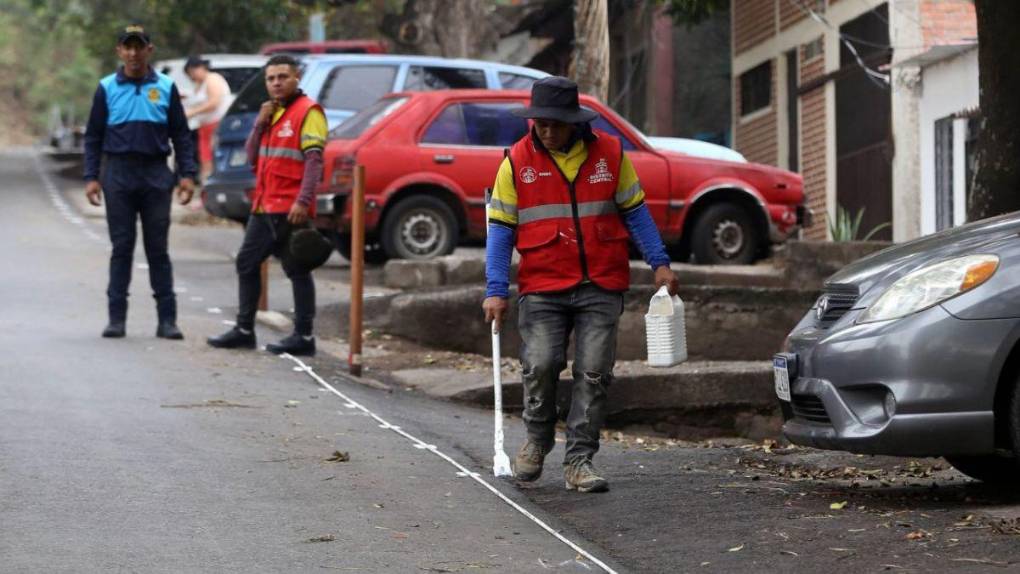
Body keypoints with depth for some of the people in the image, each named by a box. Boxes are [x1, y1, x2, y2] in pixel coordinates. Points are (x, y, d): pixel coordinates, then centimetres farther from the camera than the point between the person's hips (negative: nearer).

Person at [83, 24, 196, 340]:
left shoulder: (166, 88, 4)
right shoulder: (107, 89, 4)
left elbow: (181, 135, 6)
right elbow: (93, 137, 6)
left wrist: (187, 174, -2)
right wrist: (91, 177, -2)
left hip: (156, 175, 0)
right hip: (118, 174, 0)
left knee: (158, 249, 2)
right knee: (121, 248, 3)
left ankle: (167, 319, 3)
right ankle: (117, 317, 7)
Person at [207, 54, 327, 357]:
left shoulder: (308, 111, -8)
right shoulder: (271, 112, 18)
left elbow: (314, 159, -16)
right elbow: (252, 157, 17)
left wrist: (303, 201, -25)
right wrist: (260, 124, 2)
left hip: (290, 210, -9)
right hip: (264, 207, 9)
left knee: (297, 270, -5)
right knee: (246, 264, 13)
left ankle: (303, 336, -3)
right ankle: (244, 330, 22)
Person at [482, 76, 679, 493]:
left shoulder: (610, 153, 4)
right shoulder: (517, 161, 1)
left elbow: (634, 211, 12)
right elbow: (500, 228, 2)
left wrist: (660, 263, 4)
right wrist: (496, 290, -4)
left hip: (601, 287, 1)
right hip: (542, 287, -1)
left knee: (594, 372, -2)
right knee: (541, 364, -13)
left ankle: (579, 460, 7)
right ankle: (537, 440, 13)